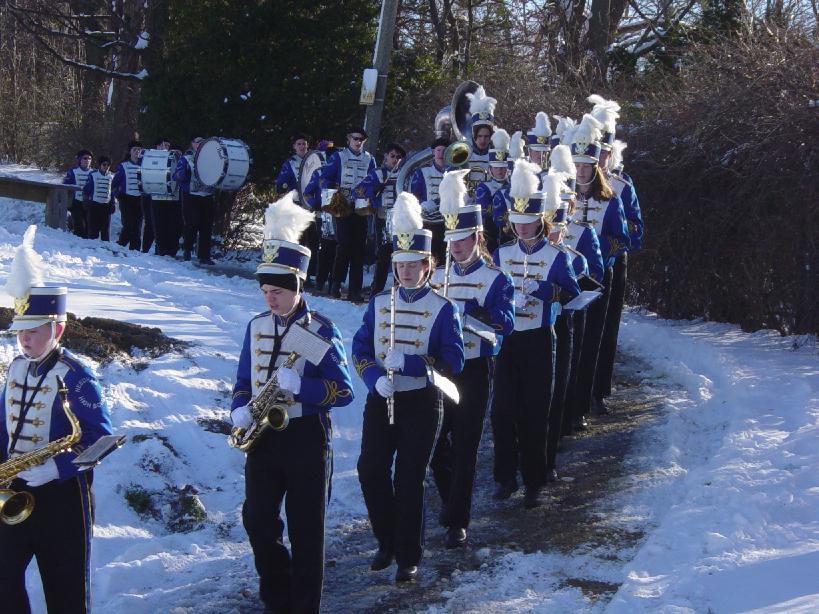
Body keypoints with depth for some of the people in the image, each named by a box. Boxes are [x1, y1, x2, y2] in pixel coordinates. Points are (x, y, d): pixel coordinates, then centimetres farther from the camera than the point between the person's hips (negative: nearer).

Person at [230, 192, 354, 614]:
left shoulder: (321, 332, -9)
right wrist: (240, 409, -7)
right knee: (258, 521, 6)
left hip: (306, 439, -5)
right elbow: (244, 380, 14)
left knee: (305, 527, 2)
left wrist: (300, 384, -25)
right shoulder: (257, 327, 6)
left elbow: (344, 390, -11)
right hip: (262, 437, 5)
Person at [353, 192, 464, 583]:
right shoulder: (379, 304, 7)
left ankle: (408, 557, 9)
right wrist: (376, 377, -16)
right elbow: (360, 351, 4)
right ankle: (387, 542, 17)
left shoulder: (442, 309, -4)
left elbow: (453, 362, -9)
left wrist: (408, 363, -21)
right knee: (371, 470, -3)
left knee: (409, 479, -2)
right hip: (381, 400, 3)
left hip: (422, 403, -3)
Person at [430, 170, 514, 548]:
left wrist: (465, 307, -29)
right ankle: (450, 499, 33)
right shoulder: (439, 276, 9)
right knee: (435, 444, 8)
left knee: (464, 446, -4)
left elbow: (504, 324, -18)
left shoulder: (495, 279, -5)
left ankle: (457, 522, 1)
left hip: (474, 371, -4)